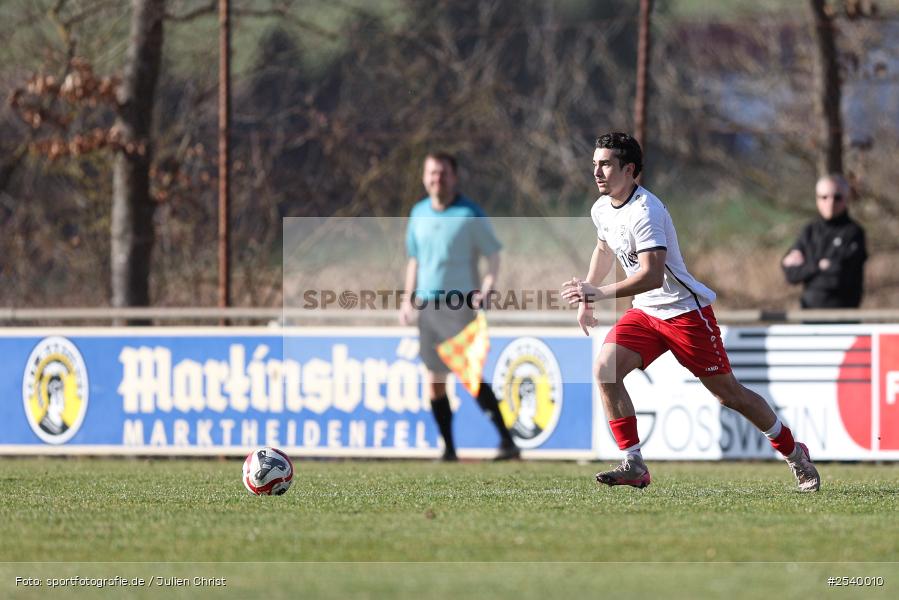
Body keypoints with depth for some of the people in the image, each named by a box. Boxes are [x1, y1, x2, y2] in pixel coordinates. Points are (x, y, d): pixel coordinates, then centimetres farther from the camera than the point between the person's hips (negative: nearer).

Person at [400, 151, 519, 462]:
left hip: (460, 305, -6)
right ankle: (449, 450, 12)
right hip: (427, 305, 6)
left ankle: (507, 441, -13)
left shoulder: (470, 214, -5)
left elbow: (493, 254, -2)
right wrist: (408, 298, 13)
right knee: (435, 383, 5)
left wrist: (486, 288, -17)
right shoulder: (419, 213, 12)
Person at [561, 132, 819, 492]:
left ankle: (793, 452, 20)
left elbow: (652, 276, -35)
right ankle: (633, 466, -14)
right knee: (605, 369, -16)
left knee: (728, 392, 0)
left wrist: (600, 293, -41)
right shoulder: (601, 209, 4)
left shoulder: (645, 212, -24)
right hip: (644, 313, 8)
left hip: (685, 310, -8)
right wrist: (586, 296, 24)